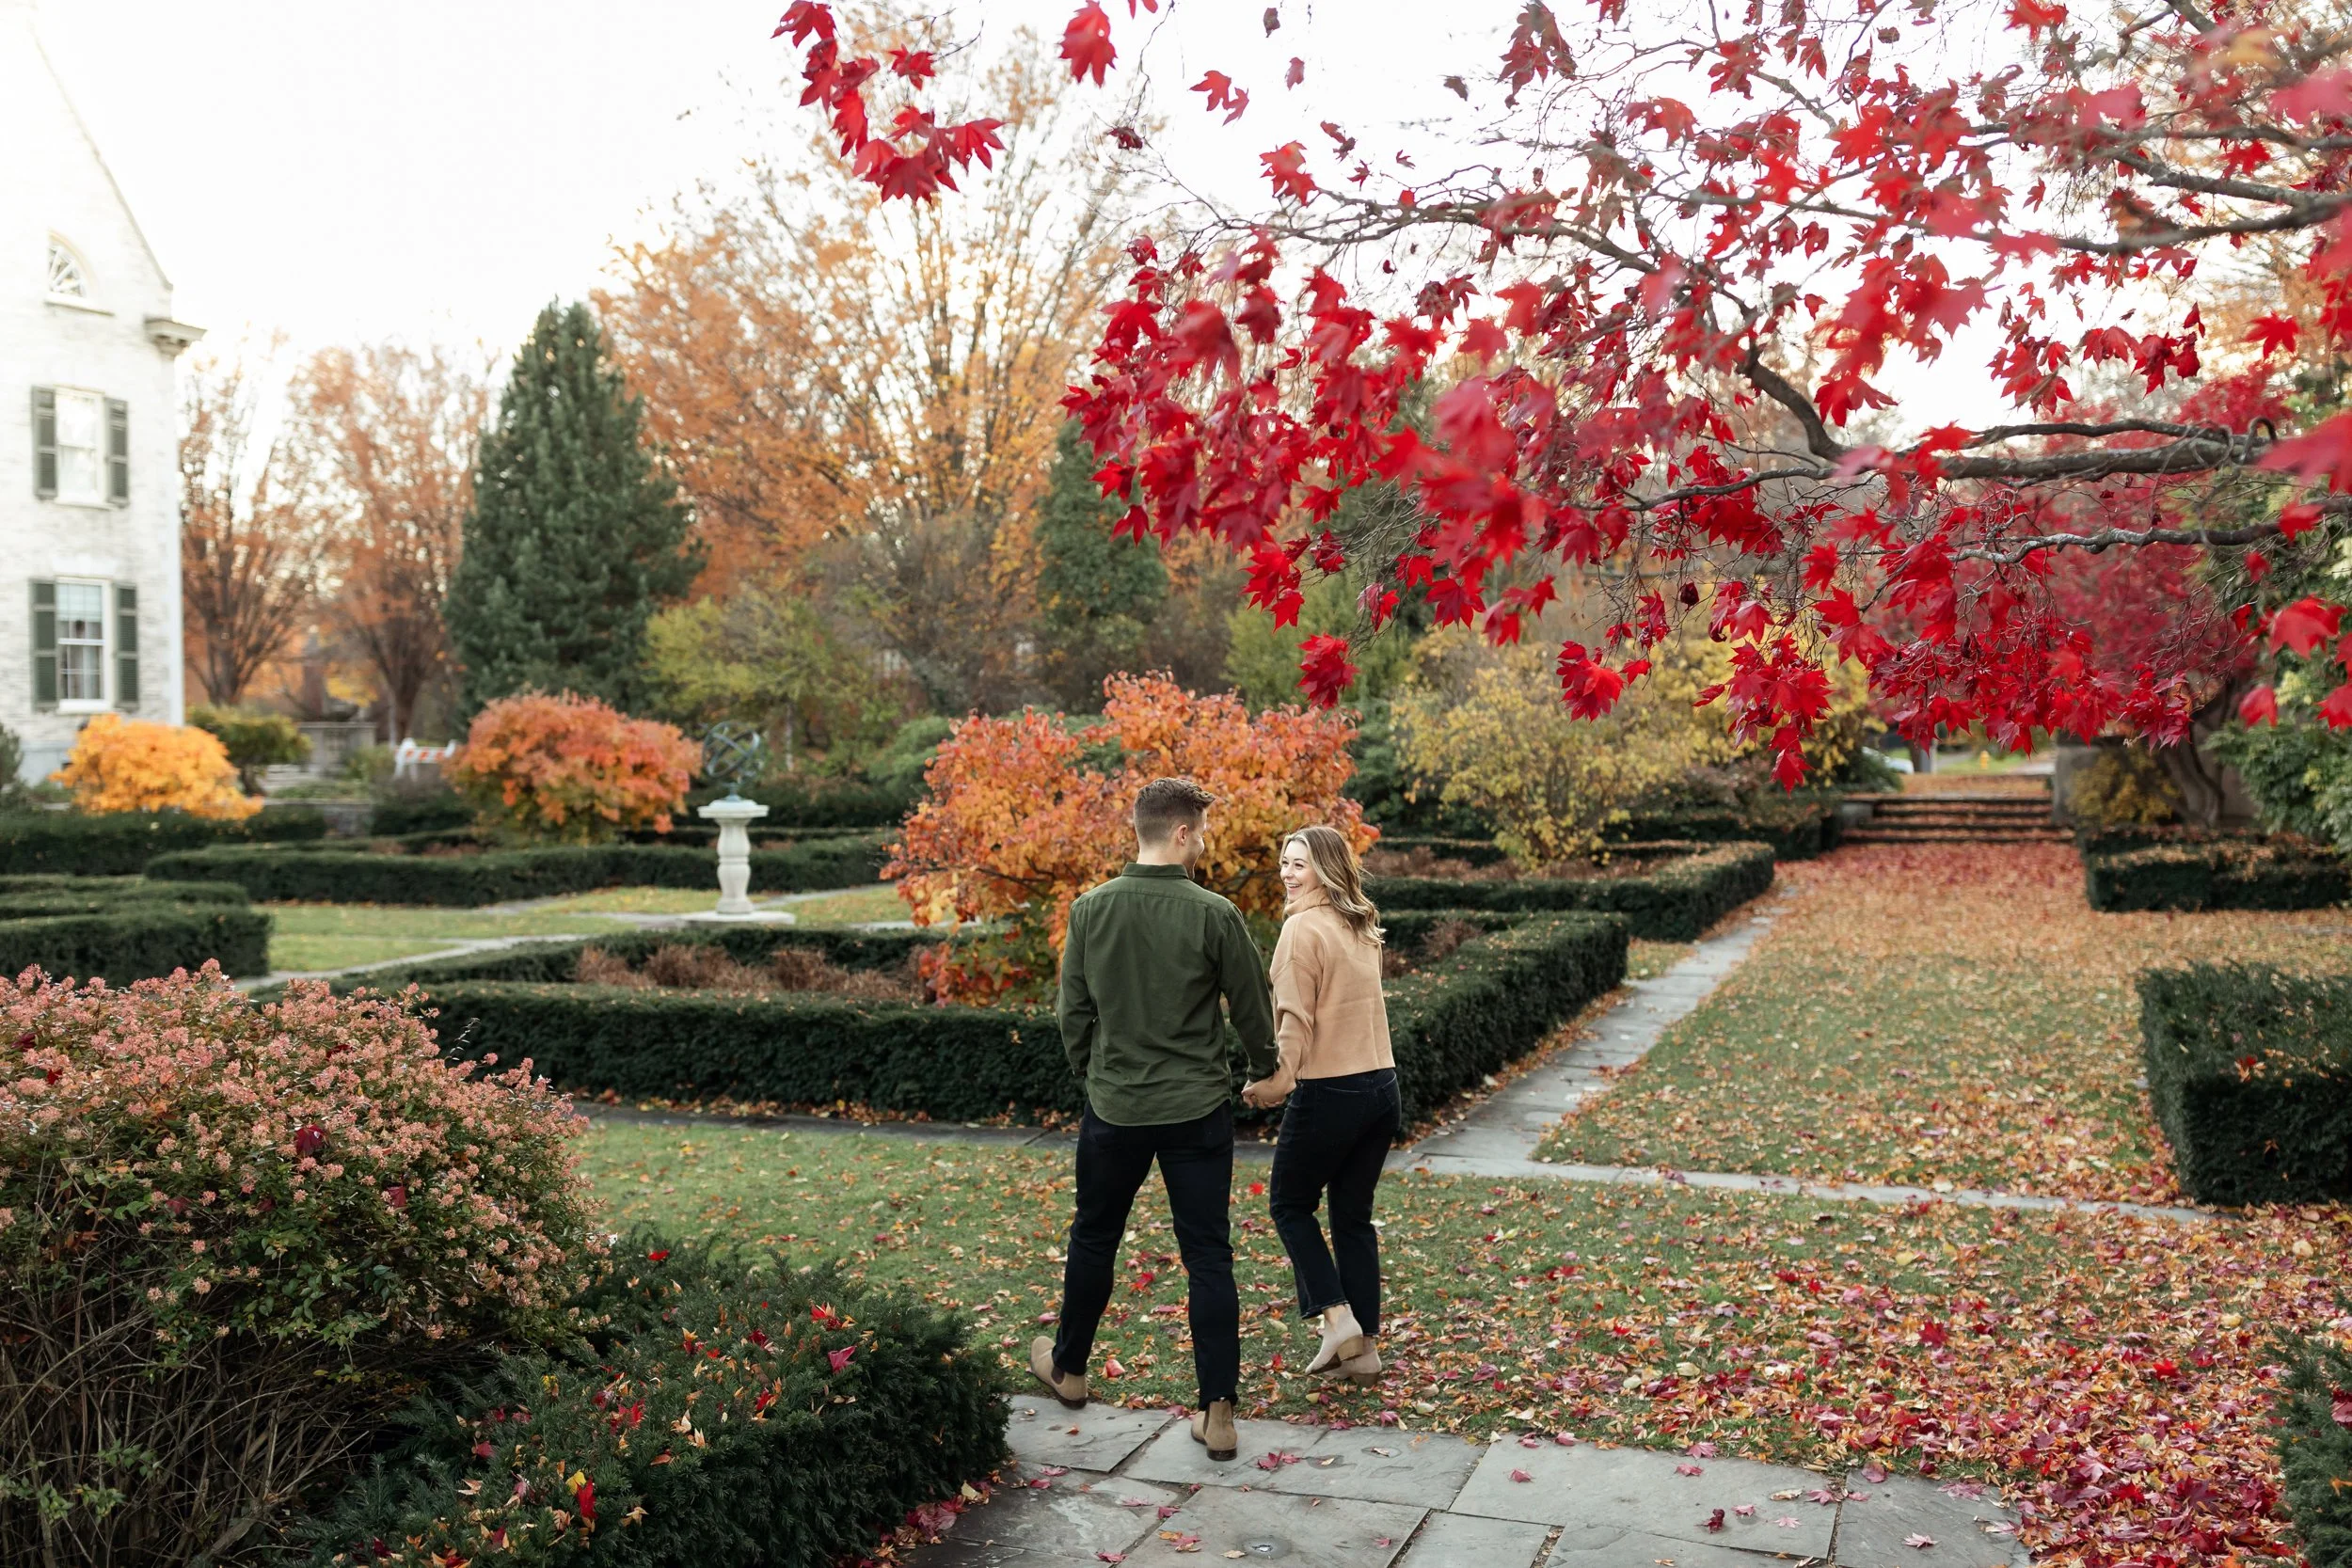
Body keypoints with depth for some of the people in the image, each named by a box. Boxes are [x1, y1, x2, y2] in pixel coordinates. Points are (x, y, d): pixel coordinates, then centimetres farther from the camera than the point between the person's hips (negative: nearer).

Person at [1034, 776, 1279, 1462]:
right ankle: (1218, 1412, 8)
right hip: (1198, 1110, -2)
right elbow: (1252, 1007, -3)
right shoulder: (1214, 915, -13)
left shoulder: (1091, 909, -6)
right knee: (1208, 1257, 6)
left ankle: (1067, 1367, 40)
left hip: (1114, 1106, 2)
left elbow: (1074, 1010, 2)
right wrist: (1265, 1068, 17)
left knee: (1094, 1238, 21)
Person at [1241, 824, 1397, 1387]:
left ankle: (1338, 1318, 1)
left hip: (1330, 1093, -7)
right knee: (1353, 1217, 15)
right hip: (1382, 1087, 7)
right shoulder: (1362, 927, 12)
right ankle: (1364, 1345, 17)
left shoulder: (1304, 927, -13)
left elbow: (1295, 1018, -19)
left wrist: (1276, 1081, -21)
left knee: (1290, 1203, 12)